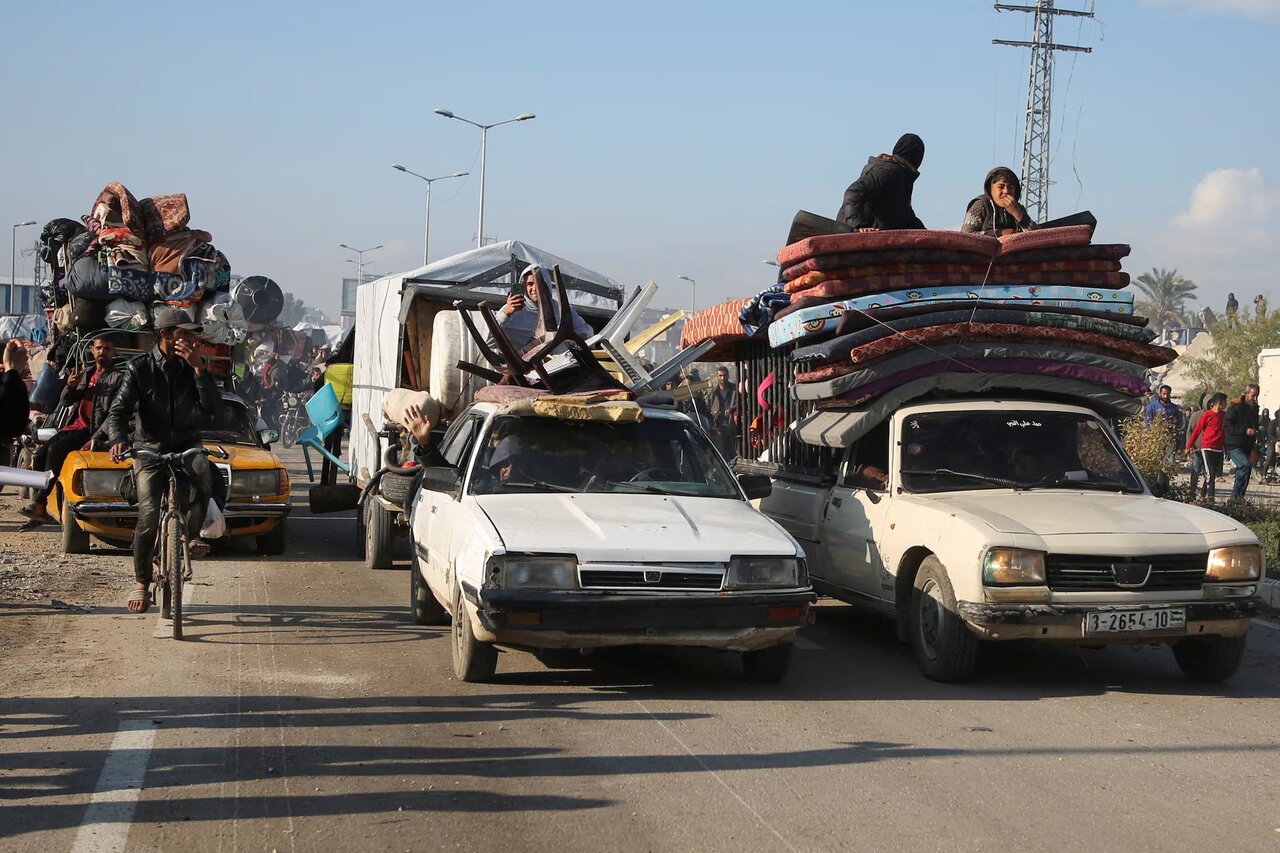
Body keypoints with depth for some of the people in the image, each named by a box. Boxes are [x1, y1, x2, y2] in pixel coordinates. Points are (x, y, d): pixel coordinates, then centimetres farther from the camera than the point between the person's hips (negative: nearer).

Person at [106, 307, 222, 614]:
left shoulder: (193, 366, -1)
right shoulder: (139, 369, -6)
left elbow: (213, 409, -11)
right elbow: (118, 411, -11)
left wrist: (198, 368, -20)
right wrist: (118, 439, -32)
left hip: (186, 445, 1)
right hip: (150, 450, -1)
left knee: (202, 475, -35)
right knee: (148, 517, -13)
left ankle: (192, 534, -12)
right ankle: (141, 583, 6)